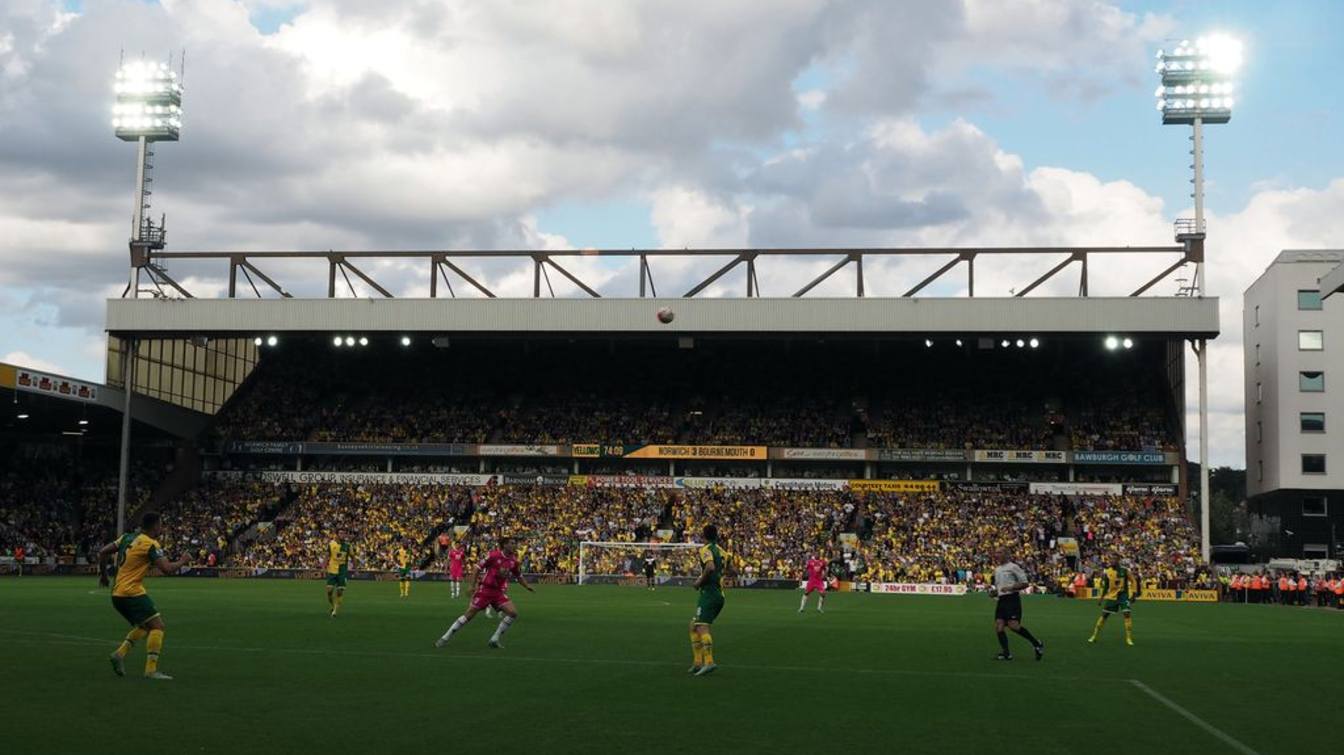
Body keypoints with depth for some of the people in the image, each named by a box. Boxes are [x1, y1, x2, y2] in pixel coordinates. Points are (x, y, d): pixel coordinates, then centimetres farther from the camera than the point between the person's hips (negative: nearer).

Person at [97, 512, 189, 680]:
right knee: (157, 625, -6)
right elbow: (166, 568, -19)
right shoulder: (151, 544, -11)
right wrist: (182, 561, 0)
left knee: (144, 627, 22)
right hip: (132, 592, -9)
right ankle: (151, 670, -11)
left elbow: (103, 552, 13)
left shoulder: (127, 537, 11)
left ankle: (120, 654, 9)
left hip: (117, 593, 9)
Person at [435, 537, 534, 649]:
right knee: (469, 614, -6)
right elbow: (479, 568, -6)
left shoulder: (514, 561, 2)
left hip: (499, 592, 5)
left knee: (513, 613, -11)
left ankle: (495, 639, 2)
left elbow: (519, 577, 17)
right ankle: (445, 638, 5)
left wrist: (527, 586, 3)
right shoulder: (493, 555, -13)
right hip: (485, 589, -5)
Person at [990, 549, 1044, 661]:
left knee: (1013, 625, -19)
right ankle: (1006, 653, 0)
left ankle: (1037, 644, -4)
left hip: (1012, 598, -8)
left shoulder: (1013, 567, -3)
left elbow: (1024, 583, -7)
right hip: (1001, 600, 8)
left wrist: (1010, 588, -17)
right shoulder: (997, 570, 20)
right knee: (998, 626, -5)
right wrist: (993, 591, 10)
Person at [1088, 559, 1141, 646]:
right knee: (1104, 616, 7)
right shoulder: (1107, 572, 1)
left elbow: (1133, 581, 0)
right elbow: (1105, 586, 11)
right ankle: (1094, 636, 18)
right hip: (1111, 597, 2)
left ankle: (1129, 638, -9)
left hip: (1123, 596, -2)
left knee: (1127, 614, -16)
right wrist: (1101, 597, 10)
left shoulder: (1125, 570, -7)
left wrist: (1134, 593, -7)